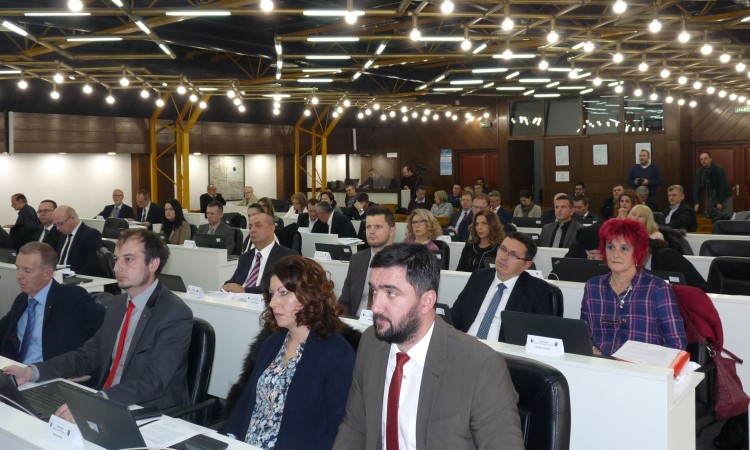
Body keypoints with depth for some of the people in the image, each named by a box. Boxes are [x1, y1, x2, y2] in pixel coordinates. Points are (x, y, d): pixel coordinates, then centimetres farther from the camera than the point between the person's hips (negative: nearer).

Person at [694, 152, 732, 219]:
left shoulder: (719, 169, -21)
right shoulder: (700, 171, -8)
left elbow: (723, 186, -22)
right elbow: (697, 187, -10)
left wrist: (720, 202, -24)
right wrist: (697, 203, -17)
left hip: (724, 196, -4)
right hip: (711, 196, 4)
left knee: (727, 216, -14)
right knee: (709, 215, -3)